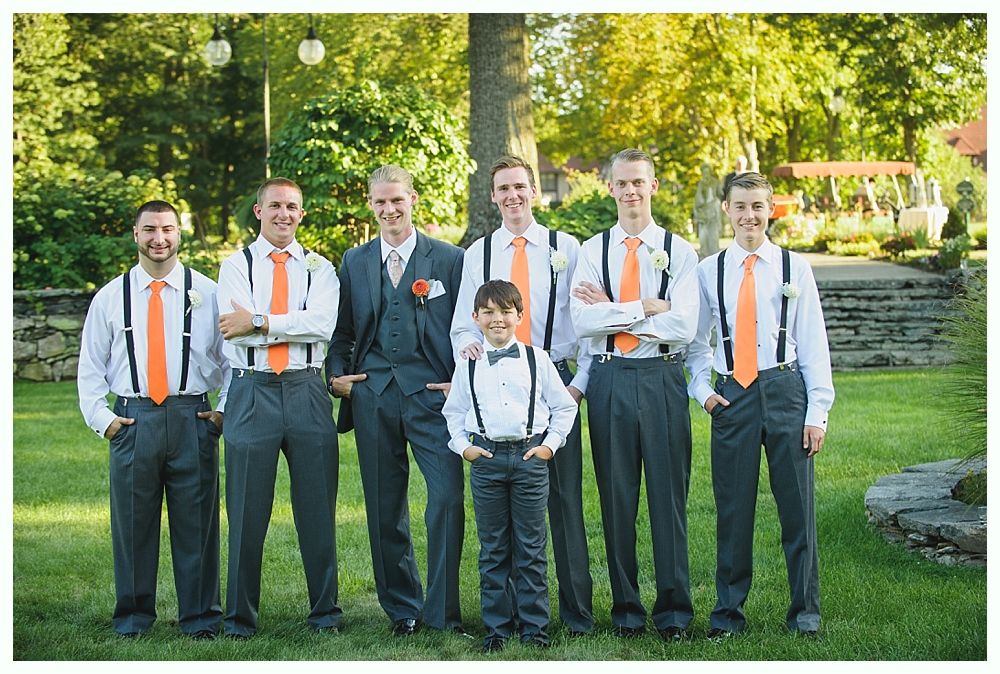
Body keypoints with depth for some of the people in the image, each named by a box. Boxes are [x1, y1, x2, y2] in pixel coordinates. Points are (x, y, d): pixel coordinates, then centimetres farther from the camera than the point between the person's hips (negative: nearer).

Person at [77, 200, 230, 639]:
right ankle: (133, 616, 17)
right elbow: (90, 366, 13)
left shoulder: (207, 293, 7)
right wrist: (101, 417, 3)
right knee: (132, 522, 4)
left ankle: (199, 618, 11)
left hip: (192, 418, -1)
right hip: (133, 420, 1)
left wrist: (226, 410, 0)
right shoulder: (110, 297, 10)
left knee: (196, 522, 1)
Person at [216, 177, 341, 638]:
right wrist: (293, 326, -9)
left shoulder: (319, 268, 10)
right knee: (247, 510, 2)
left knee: (318, 506, 5)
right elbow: (236, 332, -8)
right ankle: (240, 616, 13)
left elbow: (323, 323, -9)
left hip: (306, 391, 1)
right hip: (252, 391, -1)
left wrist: (259, 322, -12)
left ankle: (325, 612, 16)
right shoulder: (236, 266, 7)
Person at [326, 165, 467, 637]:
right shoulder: (354, 262, 13)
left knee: (448, 500, -12)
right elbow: (343, 332, 19)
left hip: (432, 392, -3)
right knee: (384, 510, 7)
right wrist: (336, 376, 5)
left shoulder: (449, 259, 4)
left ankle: (443, 611, 0)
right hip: (373, 396, 3)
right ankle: (402, 609, 19)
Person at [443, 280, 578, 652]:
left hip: (530, 457, -1)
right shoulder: (468, 365, 6)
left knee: (531, 548, 3)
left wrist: (550, 444, -1)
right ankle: (496, 627, 14)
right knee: (492, 550, 6)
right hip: (486, 458, 1)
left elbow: (565, 406, 8)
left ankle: (534, 627, 11)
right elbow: (454, 411, 14)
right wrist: (463, 446, 1)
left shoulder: (537, 359, 3)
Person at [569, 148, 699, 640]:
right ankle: (626, 608, 17)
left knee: (669, 493, 1)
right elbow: (582, 322, -6)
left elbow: (683, 326, -10)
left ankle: (673, 609, 11)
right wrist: (645, 308, -11)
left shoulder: (679, 251, 3)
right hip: (609, 379, 2)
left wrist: (611, 312, -8)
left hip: (661, 378, -1)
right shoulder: (592, 251, 7)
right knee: (616, 495, 7)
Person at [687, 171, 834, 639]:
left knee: (797, 505, 2)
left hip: (785, 390, 0)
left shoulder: (794, 268, 5)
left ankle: (804, 612, 14)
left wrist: (818, 410, -1)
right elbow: (696, 340, 16)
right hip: (731, 396, 1)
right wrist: (702, 389, 0)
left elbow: (814, 342, 4)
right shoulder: (709, 271, 7)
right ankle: (728, 612, 16)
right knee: (732, 509, 3)